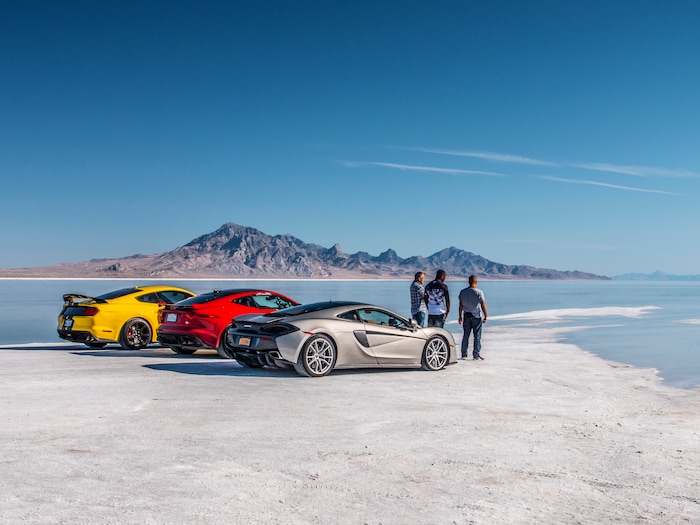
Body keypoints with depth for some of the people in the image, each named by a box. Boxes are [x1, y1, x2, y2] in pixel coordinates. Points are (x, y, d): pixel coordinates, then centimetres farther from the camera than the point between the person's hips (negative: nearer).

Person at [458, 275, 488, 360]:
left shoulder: (462, 292, 2)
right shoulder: (478, 292, -12)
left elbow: (461, 305, 7)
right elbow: (483, 305, -14)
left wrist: (460, 316, 14)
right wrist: (486, 316, -6)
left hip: (466, 316, 4)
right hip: (476, 316, -4)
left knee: (466, 336, 11)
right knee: (477, 336, 2)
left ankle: (464, 354, 14)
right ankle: (476, 355, 3)